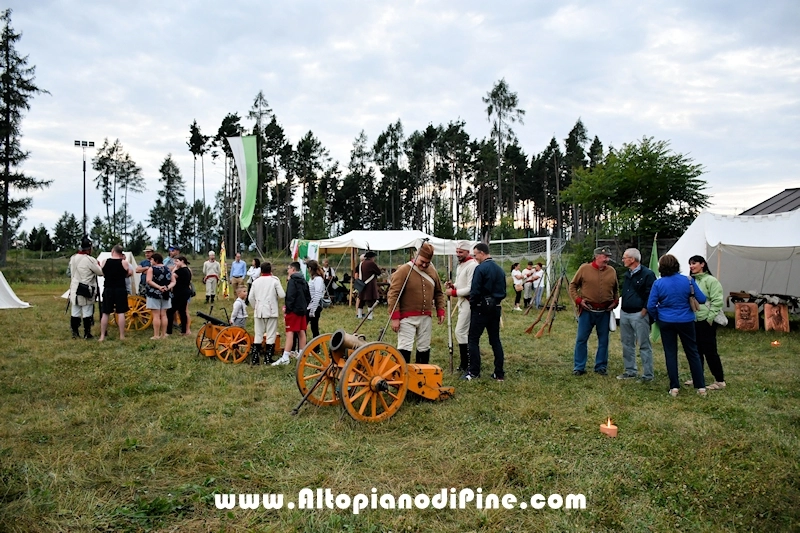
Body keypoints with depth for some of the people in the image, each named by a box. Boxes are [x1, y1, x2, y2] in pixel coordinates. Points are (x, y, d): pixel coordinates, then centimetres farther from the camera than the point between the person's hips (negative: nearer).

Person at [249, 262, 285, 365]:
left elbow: (251, 297, 7)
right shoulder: (274, 280, -6)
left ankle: (254, 359, 8)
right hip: (271, 311, -4)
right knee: (271, 335, 3)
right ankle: (267, 358, 4)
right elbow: (282, 295, -11)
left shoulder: (256, 281, 6)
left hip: (259, 311, 4)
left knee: (258, 335, 10)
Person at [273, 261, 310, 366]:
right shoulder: (304, 281, 14)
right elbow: (308, 297, 17)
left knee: (290, 333, -11)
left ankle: (285, 357, -15)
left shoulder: (292, 281, -12)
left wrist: (287, 310, -14)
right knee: (301, 332, 12)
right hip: (302, 310, 8)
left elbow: (290, 297, -19)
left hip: (293, 310, -8)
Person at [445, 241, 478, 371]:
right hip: (462, 302, 10)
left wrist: (454, 292, -17)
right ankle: (470, 361, 21)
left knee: (461, 332, -10)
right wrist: (453, 285, 3)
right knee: (467, 332, 13)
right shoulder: (460, 265, 15)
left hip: (468, 302, -10)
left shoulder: (472, 265, -17)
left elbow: (471, 289, -21)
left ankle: (465, 364, -3)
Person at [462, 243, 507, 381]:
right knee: (495, 340, 11)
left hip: (481, 308, -7)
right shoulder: (500, 269, 10)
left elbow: (475, 290, -16)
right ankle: (499, 373, 13)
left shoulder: (480, 268, -13)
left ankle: (474, 372, 3)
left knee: (473, 339, 2)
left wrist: (472, 303, 0)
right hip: (496, 308, 7)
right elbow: (503, 291, 14)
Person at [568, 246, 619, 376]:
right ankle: (579, 367, 12)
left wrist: (615, 302, 5)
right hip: (587, 310, -3)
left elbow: (616, 289, 19)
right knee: (581, 339, 1)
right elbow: (573, 285, 3)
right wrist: (578, 300, -7)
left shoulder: (612, 271, 6)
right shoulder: (584, 268, -4)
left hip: (604, 312, 3)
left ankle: (601, 366, 23)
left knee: (603, 340, 10)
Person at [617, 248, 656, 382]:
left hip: (639, 314, -8)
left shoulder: (647, 274, -12)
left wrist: (643, 312, -15)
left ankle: (648, 375, 5)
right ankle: (630, 371, 24)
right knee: (627, 344, 14)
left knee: (644, 345, -2)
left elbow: (650, 295, -15)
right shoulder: (627, 274, 14)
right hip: (624, 314, 8)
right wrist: (622, 308, 13)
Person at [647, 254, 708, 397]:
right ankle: (701, 387, 16)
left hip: (666, 322, -1)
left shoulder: (658, 284, -10)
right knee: (693, 353, 12)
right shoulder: (688, 281, -8)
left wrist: (657, 317, 9)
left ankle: (674, 387, 9)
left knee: (670, 354, 8)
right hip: (686, 321, 1)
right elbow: (702, 299, -3)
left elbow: (650, 306, -8)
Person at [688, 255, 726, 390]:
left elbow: (717, 301, -15)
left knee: (710, 351, -4)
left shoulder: (711, 280, -10)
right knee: (696, 350, 14)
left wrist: (710, 318, -17)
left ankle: (720, 381, 6)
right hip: (694, 320, 8)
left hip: (706, 321, -8)